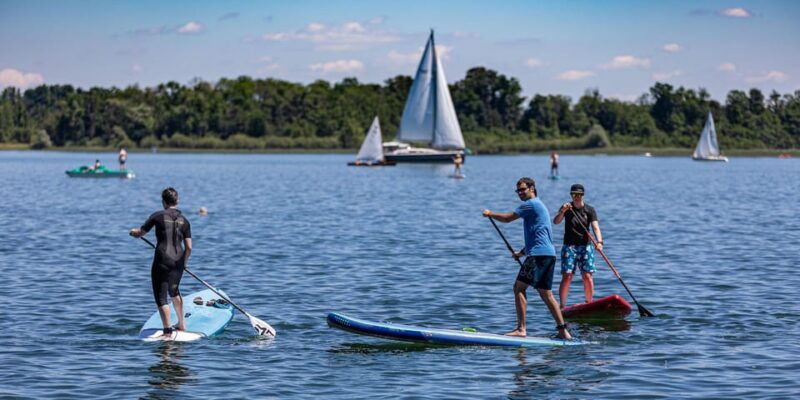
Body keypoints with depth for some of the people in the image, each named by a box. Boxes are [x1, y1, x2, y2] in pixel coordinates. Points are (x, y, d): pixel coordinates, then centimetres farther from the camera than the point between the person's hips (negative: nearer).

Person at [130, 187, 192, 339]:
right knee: (174, 291, 28)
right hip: (178, 261, 5)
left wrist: (134, 231, 24)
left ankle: (167, 330, -7)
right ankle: (182, 324, 37)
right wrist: (184, 262, 21)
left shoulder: (158, 216, -6)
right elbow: (189, 248, 3)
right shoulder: (184, 220, 5)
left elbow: (140, 233, 0)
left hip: (162, 260, -5)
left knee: (161, 297, 1)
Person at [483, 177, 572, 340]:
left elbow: (507, 218, -6)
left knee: (519, 287, -9)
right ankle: (563, 331, 8)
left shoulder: (531, 204, -6)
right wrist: (522, 252, 27)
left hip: (538, 254, -10)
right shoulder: (538, 205, 26)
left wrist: (490, 214, 10)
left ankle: (521, 329, -14)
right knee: (546, 294, 11)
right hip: (549, 254, 10)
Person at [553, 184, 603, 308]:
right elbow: (556, 222, -15)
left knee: (587, 276, -4)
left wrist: (599, 242, -30)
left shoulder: (590, 210, 0)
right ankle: (562, 306, -8)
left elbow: (595, 227, -12)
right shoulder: (566, 208, 0)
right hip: (569, 246, -1)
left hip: (585, 246, 1)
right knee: (567, 276, -9)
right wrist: (562, 212, -35)